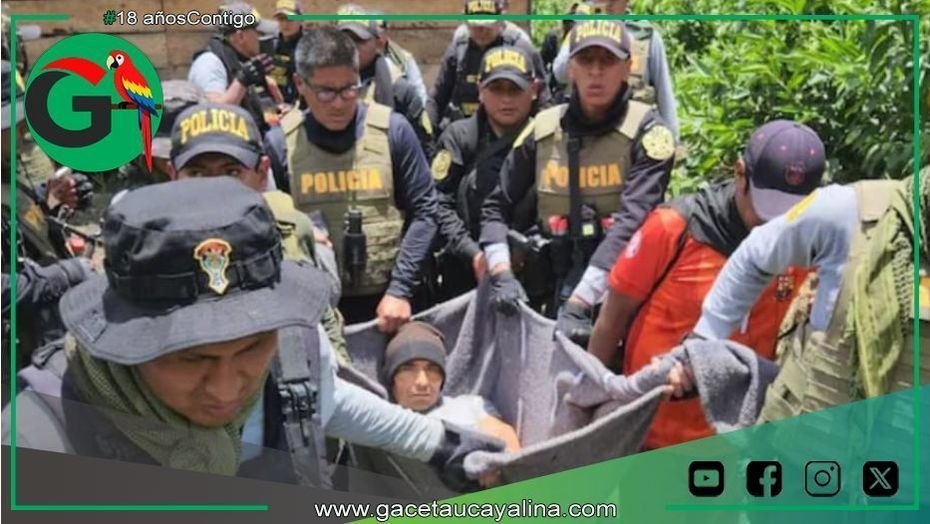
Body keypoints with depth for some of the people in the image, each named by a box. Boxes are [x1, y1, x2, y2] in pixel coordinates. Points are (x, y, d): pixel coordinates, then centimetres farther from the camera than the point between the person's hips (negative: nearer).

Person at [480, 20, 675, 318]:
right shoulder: (543, 129, 5)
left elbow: (633, 220, -19)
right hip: (554, 291, 3)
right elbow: (497, 208, 10)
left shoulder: (645, 131, -6)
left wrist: (581, 301, -28)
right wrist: (502, 275, -7)